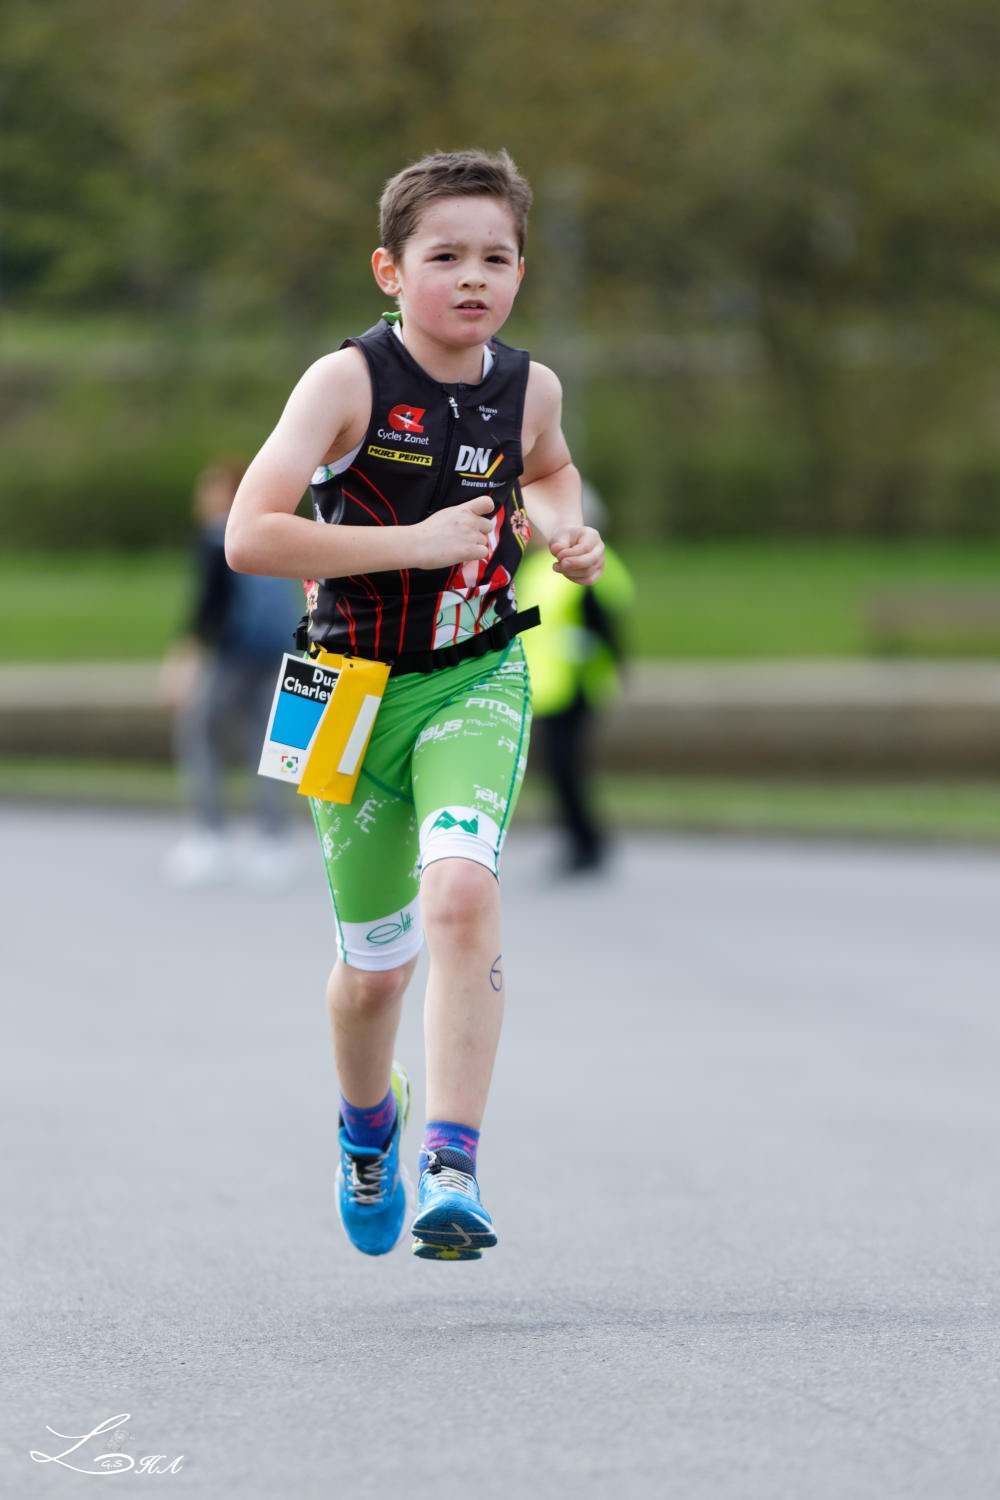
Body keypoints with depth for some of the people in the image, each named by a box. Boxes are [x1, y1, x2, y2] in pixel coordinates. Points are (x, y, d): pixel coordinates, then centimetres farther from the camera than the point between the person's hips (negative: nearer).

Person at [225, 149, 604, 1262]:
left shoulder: (529, 387, -2)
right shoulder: (348, 381, -17)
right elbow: (248, 537, -26)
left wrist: (568, 530, 3)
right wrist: (416, 543, -27)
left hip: (478, 680, 2)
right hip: (359, 689, -1)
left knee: (462, 890, -26)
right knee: (375, 963, 11)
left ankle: (452, 1171, -25)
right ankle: (366, 1120, 45)